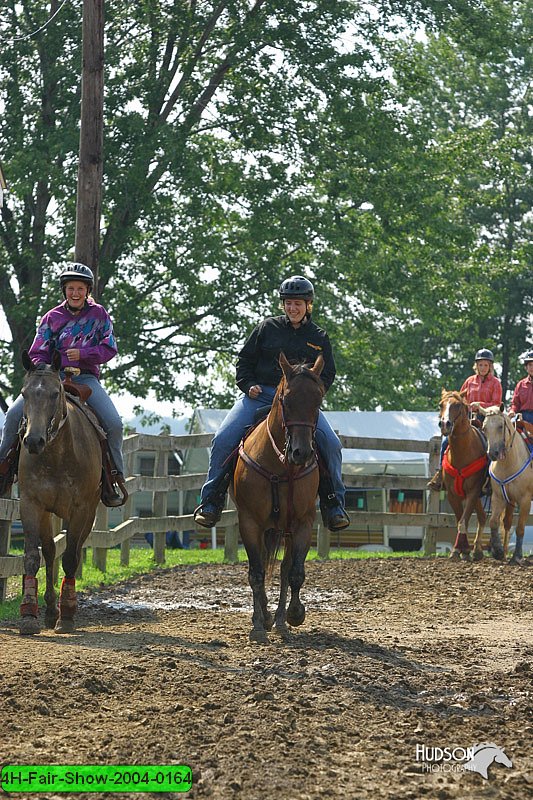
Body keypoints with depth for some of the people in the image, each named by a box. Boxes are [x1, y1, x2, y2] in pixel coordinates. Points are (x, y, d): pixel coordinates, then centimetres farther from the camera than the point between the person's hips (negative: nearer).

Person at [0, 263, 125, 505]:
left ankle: (113, 478, -5)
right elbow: (37, 352, 8)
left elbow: (109, 348, 2)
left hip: (85, 377, -1)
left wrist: (82, 353, -15)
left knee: (113, 422, -23)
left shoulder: (99, 314, 7)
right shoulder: (52, 317, 10)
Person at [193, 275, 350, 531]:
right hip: (260, 394, 0)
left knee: (331, 443, -20)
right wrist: (248, 385, -5)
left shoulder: (319, 337, 12)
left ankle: (333, 503, -4)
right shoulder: (267, 328, 9)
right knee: (223, 440, -18)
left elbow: (327, 375, 14)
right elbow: (244, 360, 13)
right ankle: (211, 500, -5)